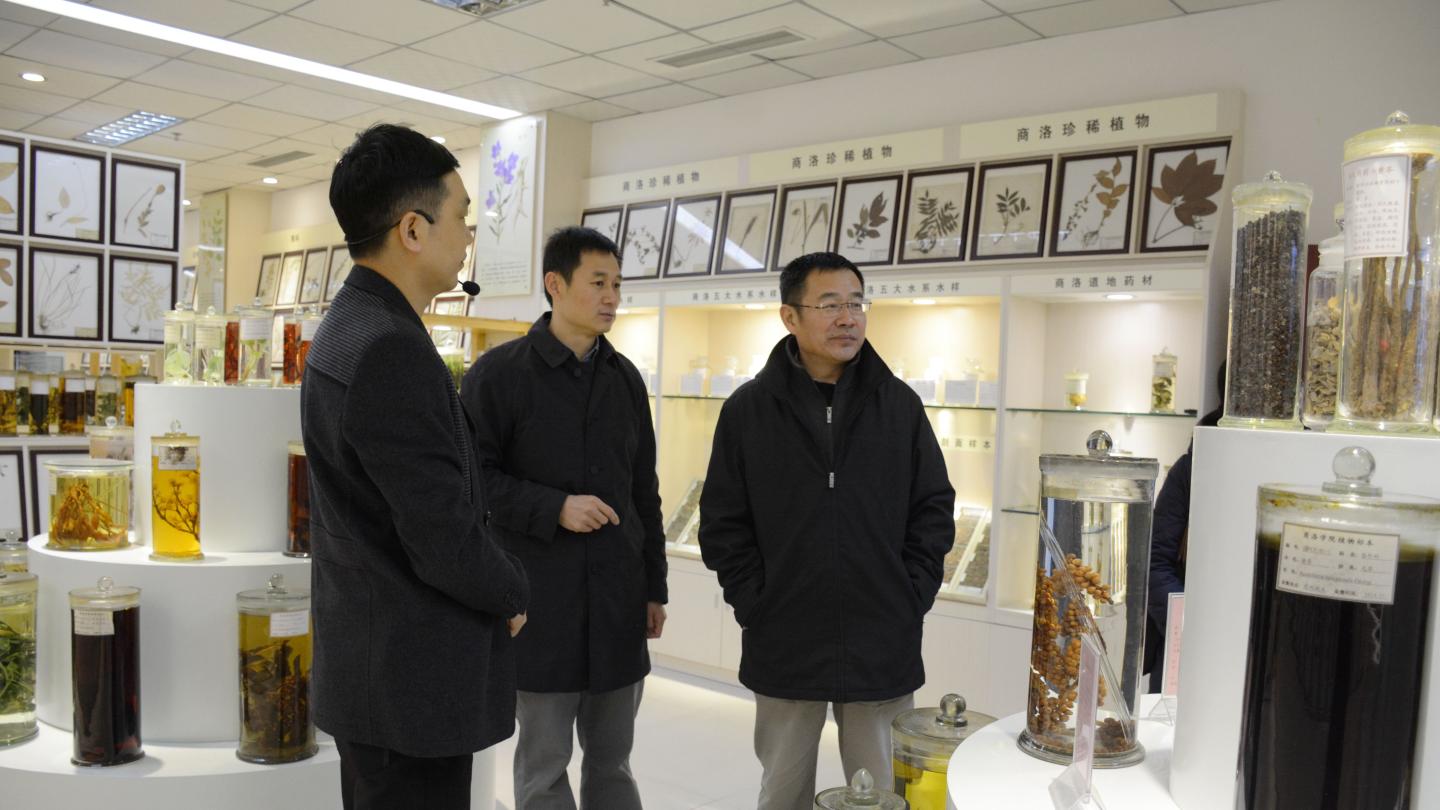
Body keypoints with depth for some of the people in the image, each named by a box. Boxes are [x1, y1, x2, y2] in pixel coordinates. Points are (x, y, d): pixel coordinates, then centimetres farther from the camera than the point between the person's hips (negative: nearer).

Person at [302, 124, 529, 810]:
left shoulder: (347, 330, 8)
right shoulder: (392, 350, -24)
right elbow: (447, 543, -25)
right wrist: (514, 594, -6)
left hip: (368, 668, 10)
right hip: (412, 680, -10)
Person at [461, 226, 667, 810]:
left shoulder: (625, 378, 10)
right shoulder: (499, 373, -4)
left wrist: (654, 587, 13)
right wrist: (555, 508, -18)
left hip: (618, 601, 4)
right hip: (540, 601, -4)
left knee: (612, 762, 14)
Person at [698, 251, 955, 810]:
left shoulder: (899, 404, 2)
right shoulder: (748, 409, -1)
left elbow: (935, 507, 6)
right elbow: (723, 523, 1)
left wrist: (912, 596, -1)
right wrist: (754, 603, -5)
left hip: (884, 647, 1)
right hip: (784, 646, 0)